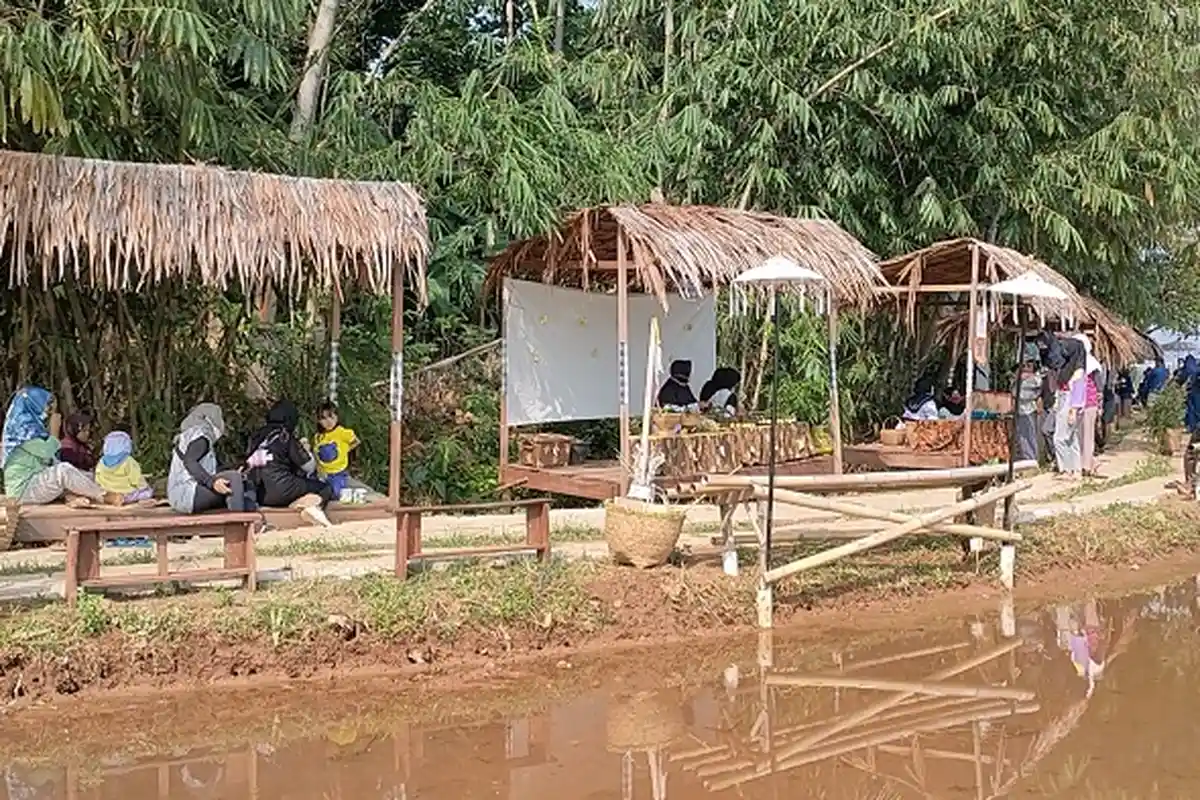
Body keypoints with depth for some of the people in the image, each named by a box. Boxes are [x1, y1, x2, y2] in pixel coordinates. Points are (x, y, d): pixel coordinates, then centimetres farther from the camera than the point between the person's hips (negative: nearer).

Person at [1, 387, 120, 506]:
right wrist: (55, 428, -9)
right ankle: (104, 497, -23)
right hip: (23, 488, -10)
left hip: (36, 481, 10)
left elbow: (50, 459, 14)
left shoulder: (33, 425, 16)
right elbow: (47, 451, -20)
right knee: (63, 470, -28)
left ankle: (73, 497, -29)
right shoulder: (23, 426, -13)